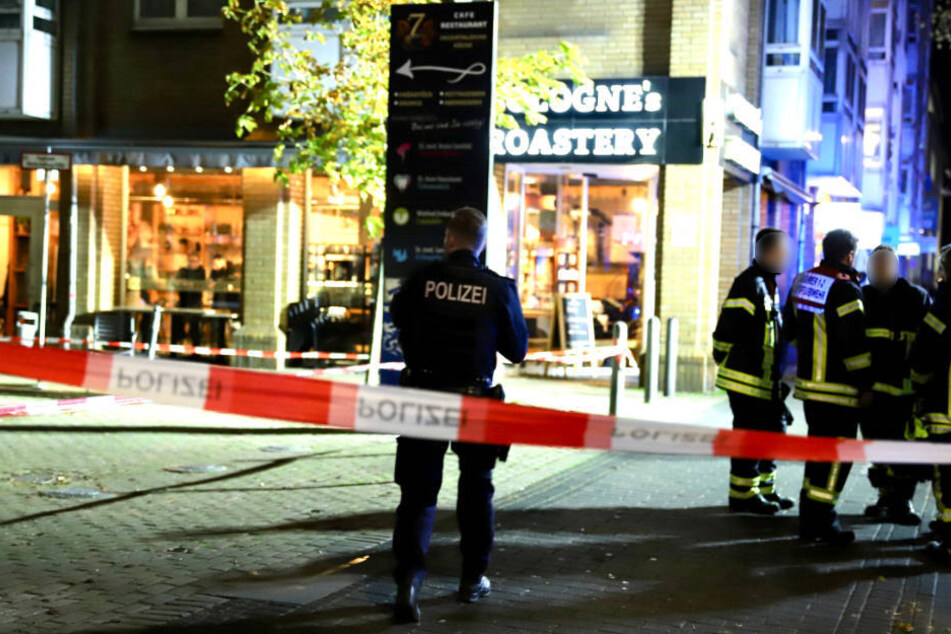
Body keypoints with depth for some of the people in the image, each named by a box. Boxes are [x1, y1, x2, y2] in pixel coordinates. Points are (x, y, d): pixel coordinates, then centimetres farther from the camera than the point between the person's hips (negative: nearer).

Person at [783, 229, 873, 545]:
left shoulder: (803, 282, 9)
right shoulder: (845, 290, -16)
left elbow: (790, 328, 19)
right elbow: (855, 344, -18)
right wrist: (865, 385, -12)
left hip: (809, 380, 8)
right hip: (838, 388, -8)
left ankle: (809, 518, 22)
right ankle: (820, 520, -4)